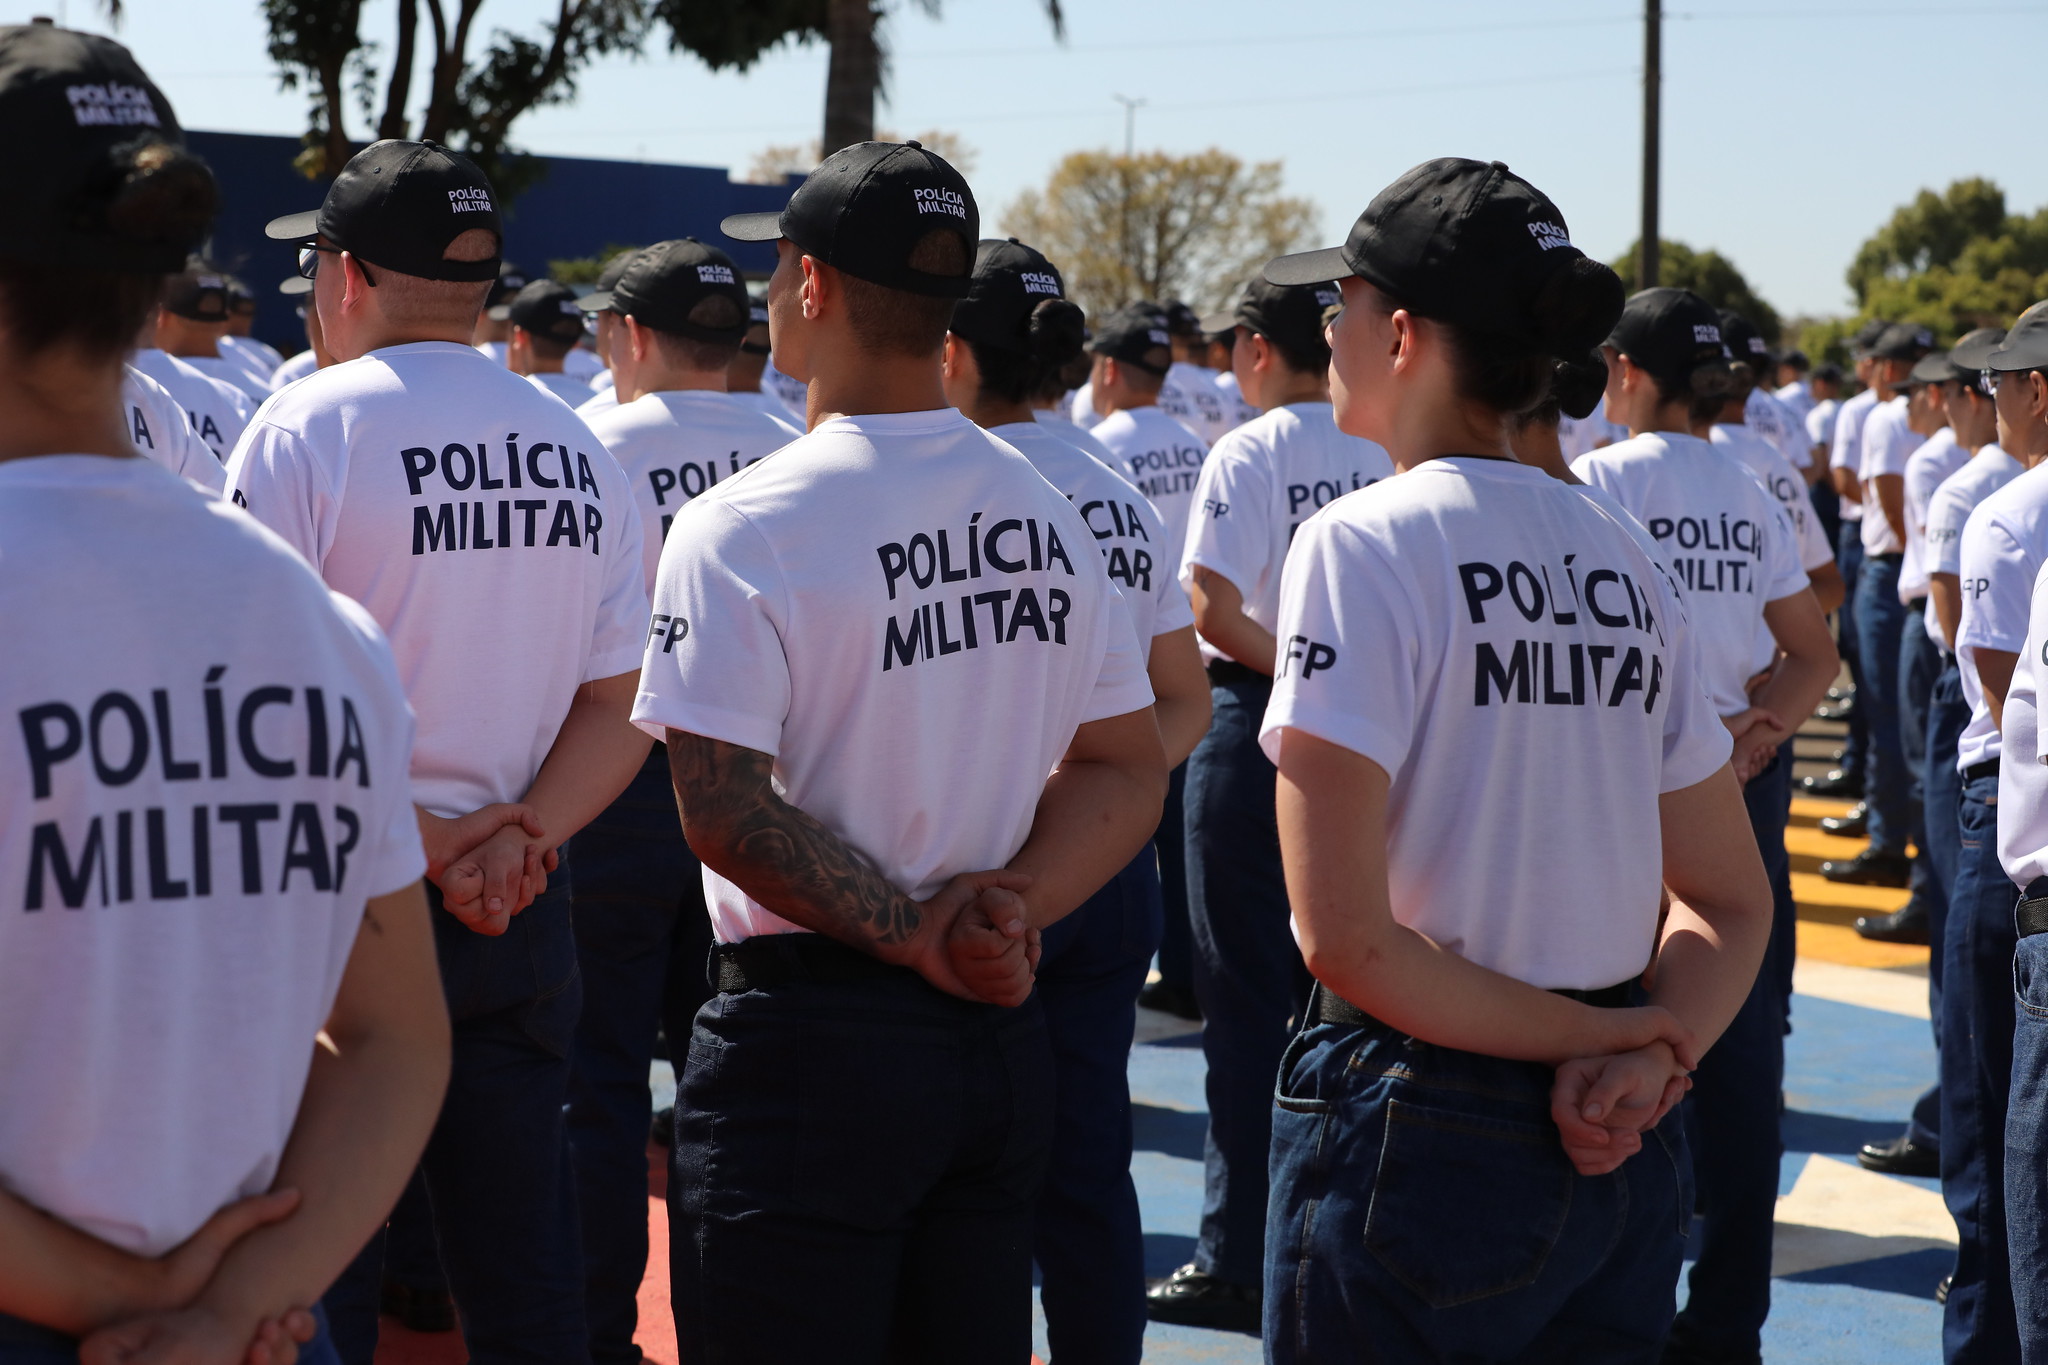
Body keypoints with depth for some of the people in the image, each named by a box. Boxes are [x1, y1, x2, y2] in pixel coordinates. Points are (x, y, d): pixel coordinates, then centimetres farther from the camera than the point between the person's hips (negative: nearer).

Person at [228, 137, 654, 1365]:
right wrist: (519, 840, -6)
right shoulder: (581, 452, 8)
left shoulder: (308, 429, -8)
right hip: (527, 921, 5)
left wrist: (431, 842, -12)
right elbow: (620, 704, 4)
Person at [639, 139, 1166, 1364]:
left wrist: (919, 935, -13)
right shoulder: (1049, 514, 6)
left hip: (814, 1043, -6)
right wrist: (1002, 908, -5)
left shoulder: (742, 528, -13)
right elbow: (1129, 771, 7)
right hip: (1004, 1037, 6)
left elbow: (723, 812, -19)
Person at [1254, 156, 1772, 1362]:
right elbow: (1735, 905, 10)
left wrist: (1591, 1037, -10)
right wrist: (1649, 1054, -7)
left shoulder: (1363, 546, -12)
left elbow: (1343, 935, -19)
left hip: (1420, 1139, -6)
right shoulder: (1628, 565, 8)